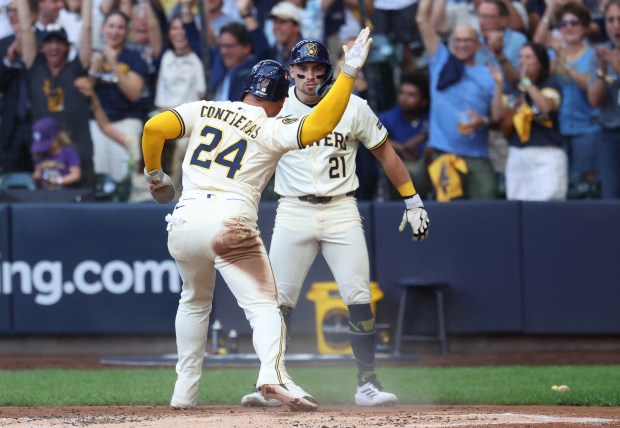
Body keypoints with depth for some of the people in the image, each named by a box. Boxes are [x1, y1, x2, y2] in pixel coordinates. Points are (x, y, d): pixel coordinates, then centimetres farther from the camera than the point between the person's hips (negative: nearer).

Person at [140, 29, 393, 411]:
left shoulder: (204, 111, 13)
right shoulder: (273, 131, 1)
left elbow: (154, 128, 3)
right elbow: (321, 125, -14)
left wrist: (155, 175, 18)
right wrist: (349, 73, -11)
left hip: (184, 222, 5)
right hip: (230, 222, -4)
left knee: (195, 301, 26)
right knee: (263, 305, -7)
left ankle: (185, 390, 26)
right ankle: (273, 374, -35)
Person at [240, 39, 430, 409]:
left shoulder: (354, 108, 1)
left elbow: (385, 153, 10)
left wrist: (413, 200, 7)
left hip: (341, 211, 0)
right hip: (293, 213, 0)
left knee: (359, 298, -7)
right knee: (278, 299, -5)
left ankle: (368, 384, 1)